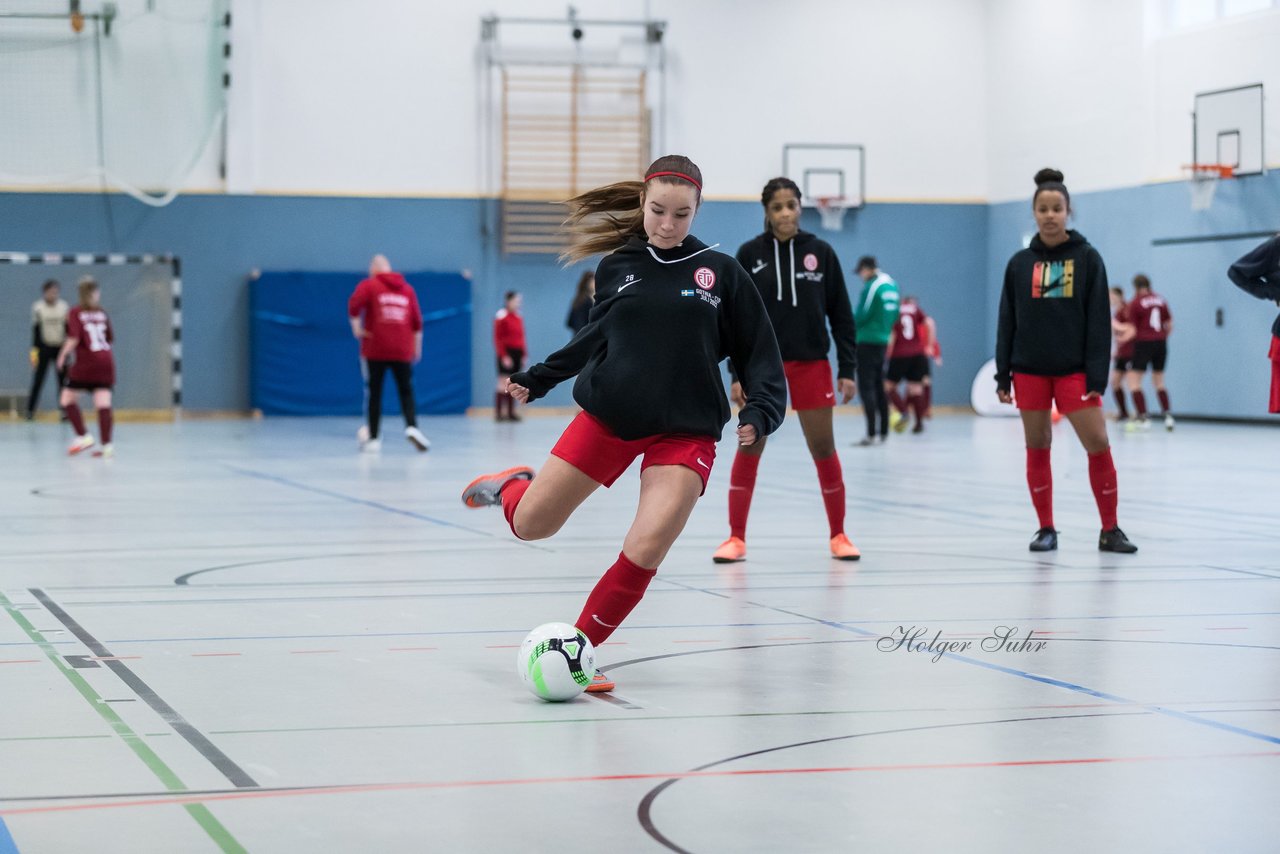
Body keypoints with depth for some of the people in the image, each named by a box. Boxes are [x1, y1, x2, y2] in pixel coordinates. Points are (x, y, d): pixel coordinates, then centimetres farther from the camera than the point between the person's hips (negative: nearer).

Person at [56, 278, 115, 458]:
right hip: (106, 362, 4)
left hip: (85, 362, -4)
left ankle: (83, 436, -2)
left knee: (67, 399, 8)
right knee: (103, 404, 0)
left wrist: (63, 355, -1)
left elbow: (74, 338, -13)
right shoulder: (102, 313, 11)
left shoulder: (75, 313, -2)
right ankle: (107, 444, -6)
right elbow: (111, 339, 13)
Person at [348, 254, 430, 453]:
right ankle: (412, 427, -19)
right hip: (402, 351, 2)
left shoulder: (369, 285, 2)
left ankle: (373, 438, 5)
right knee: (406, 392, 5)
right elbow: (417, 321, 10)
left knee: (375, 394, 5)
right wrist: (417, 346, 18)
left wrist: (356, 328, -8)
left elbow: (354, 304, -17)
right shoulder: (407, 288, 12)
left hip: (375, 349, -2)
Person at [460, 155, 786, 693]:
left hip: (685, 431, -2)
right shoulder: (616, 267, 2)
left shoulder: (720, 272, -3)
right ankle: (512, 486, 44)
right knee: (529, 525, 6)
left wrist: (760, 411, -14)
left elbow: (758, 353, 2)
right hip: (607, 416, 2)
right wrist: (538, 379, 19)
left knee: (646, 548, -17)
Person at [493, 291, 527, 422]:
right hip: (507, 354, -6)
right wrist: (504, 356, -16)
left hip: (517, 354, 6)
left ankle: (510, 412, 11)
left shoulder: (519, 317, 12)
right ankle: (498, 413, -5)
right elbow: (498, 338, -10)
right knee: (503, 384, -7)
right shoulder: (502, 317, -8)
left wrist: (523, 355, 9)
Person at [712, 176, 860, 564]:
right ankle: (737, 538, 7)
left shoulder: (821, 252, 0)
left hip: (811, 364, 0)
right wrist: (737, 374, -5)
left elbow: (841, 314, 3)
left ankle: (838, 535, 16)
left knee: (823, 448, 2)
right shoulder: (749, 253, -1)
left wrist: (847, 369, -2)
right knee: (749, 448, 0)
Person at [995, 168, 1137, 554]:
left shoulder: (1087, 257, 0)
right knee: (1037, 449, 5)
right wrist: (1003, 377, 3)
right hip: (1029, 370, 2)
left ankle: (1110, 530, 3)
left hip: (1073, 369, -2)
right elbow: (1007, 323, 8)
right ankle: (1046, 529, 16)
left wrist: (1097, 376, -9)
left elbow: (1099, 321, -3)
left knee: (1098, 444, -8)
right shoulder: (1020, 263, 5)